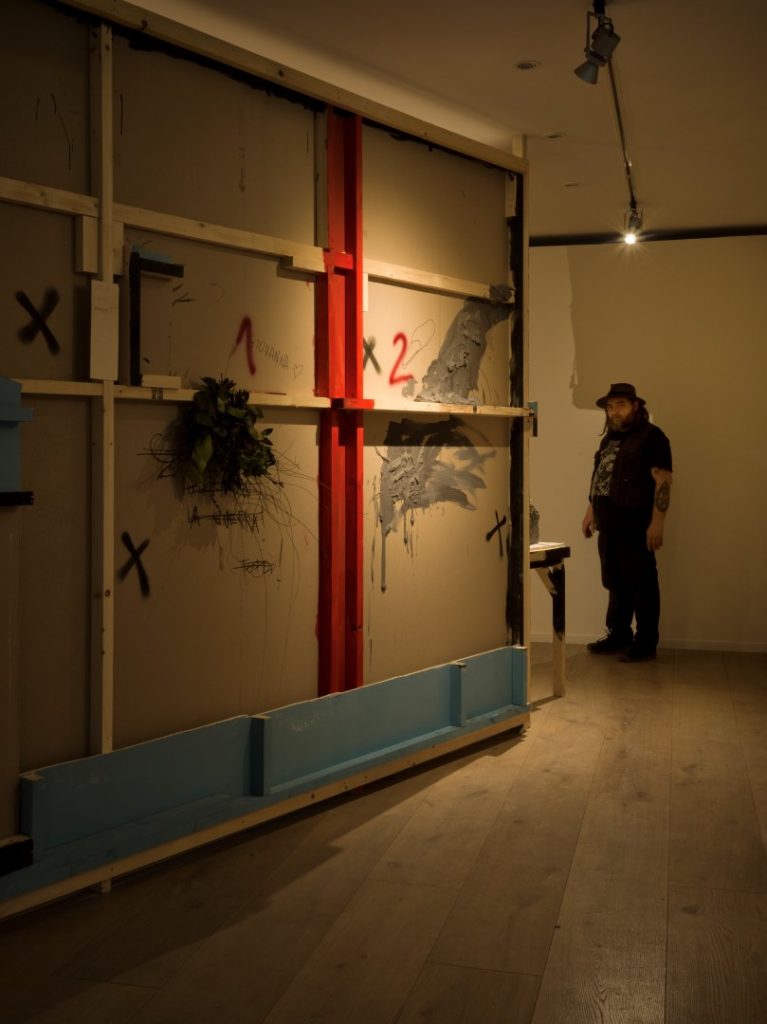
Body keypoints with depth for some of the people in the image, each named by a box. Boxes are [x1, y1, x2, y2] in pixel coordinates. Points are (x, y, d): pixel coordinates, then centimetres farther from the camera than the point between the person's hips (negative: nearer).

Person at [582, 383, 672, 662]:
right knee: (615, 584, 14)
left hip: (635, 528, -8)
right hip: (609, 526, 8)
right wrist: (591, 510, 22)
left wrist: (657, 522, -19)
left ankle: (646, 643, 7)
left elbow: (662, 481, -14)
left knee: (642, 586, -1)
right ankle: (617, 636, 23)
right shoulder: (610, 437, 17)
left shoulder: (651, 436, -8)